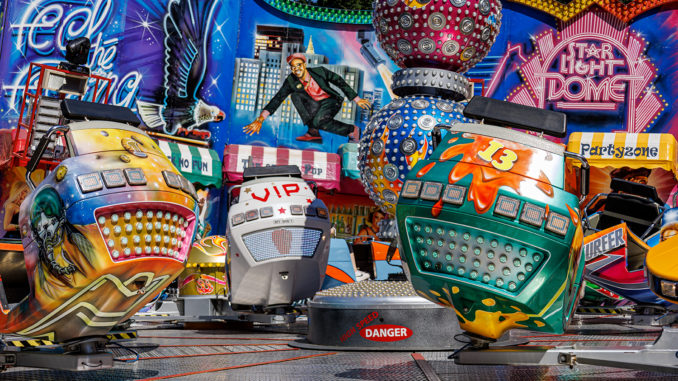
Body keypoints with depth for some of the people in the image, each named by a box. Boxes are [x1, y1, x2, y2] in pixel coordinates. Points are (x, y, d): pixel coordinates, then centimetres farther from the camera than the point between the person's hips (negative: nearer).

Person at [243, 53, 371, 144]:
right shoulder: (291, 82, -13)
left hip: (331, 101, -5)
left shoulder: (319, 72, -19)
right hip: (315, 105, 5)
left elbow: (340, 82, -10)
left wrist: (357, 100, -7)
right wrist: (260, 119, -32)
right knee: (296, 95, -21)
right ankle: (313, 132, -18)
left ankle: (352, 130, -13)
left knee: (318, 121, -34)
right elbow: (277, 99, -20)